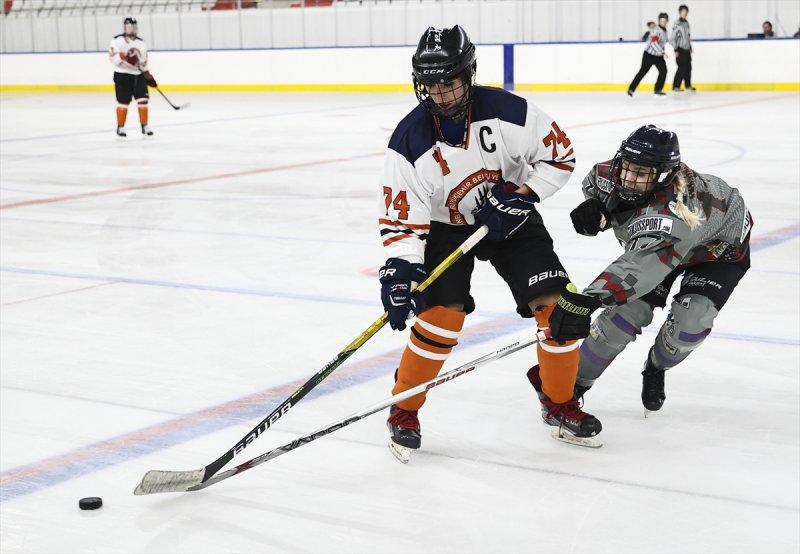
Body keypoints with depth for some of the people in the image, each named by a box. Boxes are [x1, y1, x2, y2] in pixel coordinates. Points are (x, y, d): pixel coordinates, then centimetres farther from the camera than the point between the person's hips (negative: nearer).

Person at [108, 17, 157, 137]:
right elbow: (113, 57, -17)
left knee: (142, 100, -3)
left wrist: (149, 76, 14)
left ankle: (144, 126, 6)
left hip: (138, 75, 5)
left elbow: (144, 61, 19)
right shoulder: (117, 40, -6)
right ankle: (120, 127, 7)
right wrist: (125, 56, -31)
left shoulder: (141, 43, 14)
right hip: (122, 75, -5)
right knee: (123, 101, -5)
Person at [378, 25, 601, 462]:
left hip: (510, 220, 1)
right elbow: (401, 215, -21)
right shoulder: (410, 139, -21)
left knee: (556, 304, -9)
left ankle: (559, 402, 13)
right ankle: (404, 410, 2)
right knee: (442, 315, -18)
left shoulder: (508, 111, -21)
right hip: (445, 228, -1)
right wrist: (399, 269, -32)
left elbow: (560, 154, -9)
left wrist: (520, 195, -19)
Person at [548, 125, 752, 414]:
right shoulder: (614, 174, -28)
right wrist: (593, 207, -23)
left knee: (691, 319, -22)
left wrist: (585, 299, -76)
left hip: (721, 246, -5)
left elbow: (644, 263, -65)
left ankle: (656, 368, 11)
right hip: (656, 238, 5)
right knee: (629, 309, -15)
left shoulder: (675, 209, -49)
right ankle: (575, 380, -2)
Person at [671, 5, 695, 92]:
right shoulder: (677, 24, -12)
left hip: (687, 49, 7)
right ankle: (676, 87, -10)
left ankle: (688, 85, 23)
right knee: (682, 68, -13)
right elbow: (673, 38, -14)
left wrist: (690, 47, 22)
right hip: (680, 50, -7)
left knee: (688, 67, 10)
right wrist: (675, 50, -17)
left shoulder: (686, 23, 13)